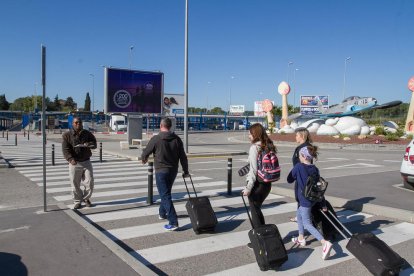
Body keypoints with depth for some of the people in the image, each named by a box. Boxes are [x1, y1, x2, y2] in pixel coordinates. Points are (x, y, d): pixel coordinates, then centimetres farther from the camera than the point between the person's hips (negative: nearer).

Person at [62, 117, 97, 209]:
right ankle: (77, 202, 21)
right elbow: (65, 149, -10)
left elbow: (94, 143, 6)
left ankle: (86, 198, 25)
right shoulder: (67, 135, -2)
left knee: (89, 182, 1)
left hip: (86, 162, 2)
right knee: (75, 184, 4)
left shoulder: (87, 133, 6)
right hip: (74, 163, -2)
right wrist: (70, 159, -27)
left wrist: (89, 144, -18)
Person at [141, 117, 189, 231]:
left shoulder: (156, 139, -12)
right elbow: (183, 157, 2)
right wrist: (186, 171, 11)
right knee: (166, 192, 24)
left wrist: (143, 159, 22)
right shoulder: (177, 139, 1)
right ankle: (162, 213, 41)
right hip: (173, 171, 6)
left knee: (165, 195, -5)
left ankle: (173, 222, -10)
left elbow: (145, 153, -2)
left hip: (161, 171, -6)